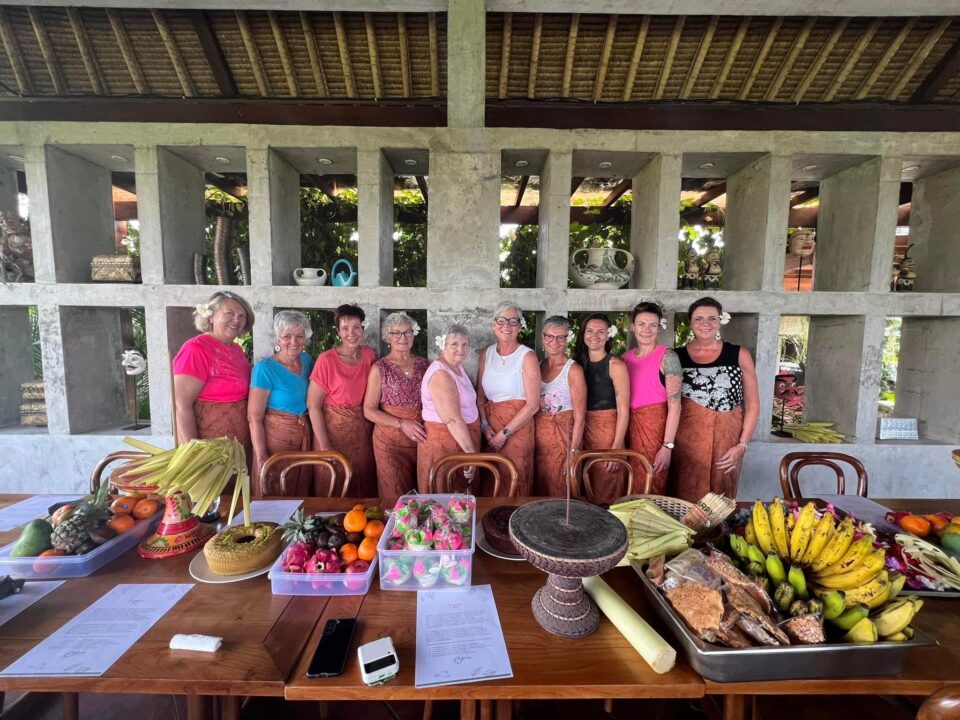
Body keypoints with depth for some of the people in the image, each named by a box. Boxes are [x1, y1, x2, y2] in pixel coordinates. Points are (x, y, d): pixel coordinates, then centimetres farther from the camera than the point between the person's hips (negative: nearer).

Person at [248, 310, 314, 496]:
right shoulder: (265, 368, -14)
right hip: (275, 439, -5)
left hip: (304, 439, 5)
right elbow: (254, 418, -15)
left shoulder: (306, 360, 3)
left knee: (302, 497, 17)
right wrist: (261, 460, -19)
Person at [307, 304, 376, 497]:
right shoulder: (326, 360, -13)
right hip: (334, 429, -4)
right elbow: (313, 406, -11)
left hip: (363, 430, 4)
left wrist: (372, 428, 3)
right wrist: (324, 446, -13)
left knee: (364, 487, 13)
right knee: (334, 491, 8)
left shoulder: (369, 355, 0)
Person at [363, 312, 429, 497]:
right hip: (391, 440, -3)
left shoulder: (423, 363, 4)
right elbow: (369, 411, -7)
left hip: (420, 437, 3)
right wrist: (402, 424, -16)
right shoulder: (380, 368, -6)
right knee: (396, 496, 7)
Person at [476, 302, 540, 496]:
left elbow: (533, 404, -11)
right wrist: (485, 424, -5)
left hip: (517, 427, -4)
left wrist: (505, 433, -11)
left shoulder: (527, 356, -8)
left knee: (516, 485, 6)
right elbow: (480, 395, 10)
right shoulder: (486, 354, 5)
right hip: (490, 427, 4)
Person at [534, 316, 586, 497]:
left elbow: (579, 417, -12)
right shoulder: (538, 366, 7)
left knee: (561, 492, 5)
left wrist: (573, 452, -16)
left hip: (563, 435, -5)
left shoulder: (573, 370, -10)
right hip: (539, 434, 5)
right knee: (540, 491, 13)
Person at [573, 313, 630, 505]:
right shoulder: (580, 362, 6)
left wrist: (616, 447, -18)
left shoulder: (616, 365, -9)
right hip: (583, 429, 5)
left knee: (606, 495, 6)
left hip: (607, 430, -5)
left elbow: (623, 410, -12)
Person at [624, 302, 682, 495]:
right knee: (632, 486, 15)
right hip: (630, 425, 5)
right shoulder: (626, 357, 7)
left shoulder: (667, 356, -8)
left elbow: (674, 404, -13)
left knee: (651, 487, 4)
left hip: (656, 425, -5)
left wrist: (667, 446, -17)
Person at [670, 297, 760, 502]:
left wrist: (742, 445, -3)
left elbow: (752, 405, 4)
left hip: (726, 440, 0)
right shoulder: (677, 356, 2)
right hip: (686, 440, 0)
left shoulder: (739, 355, 2)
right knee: (685, 504, 4)